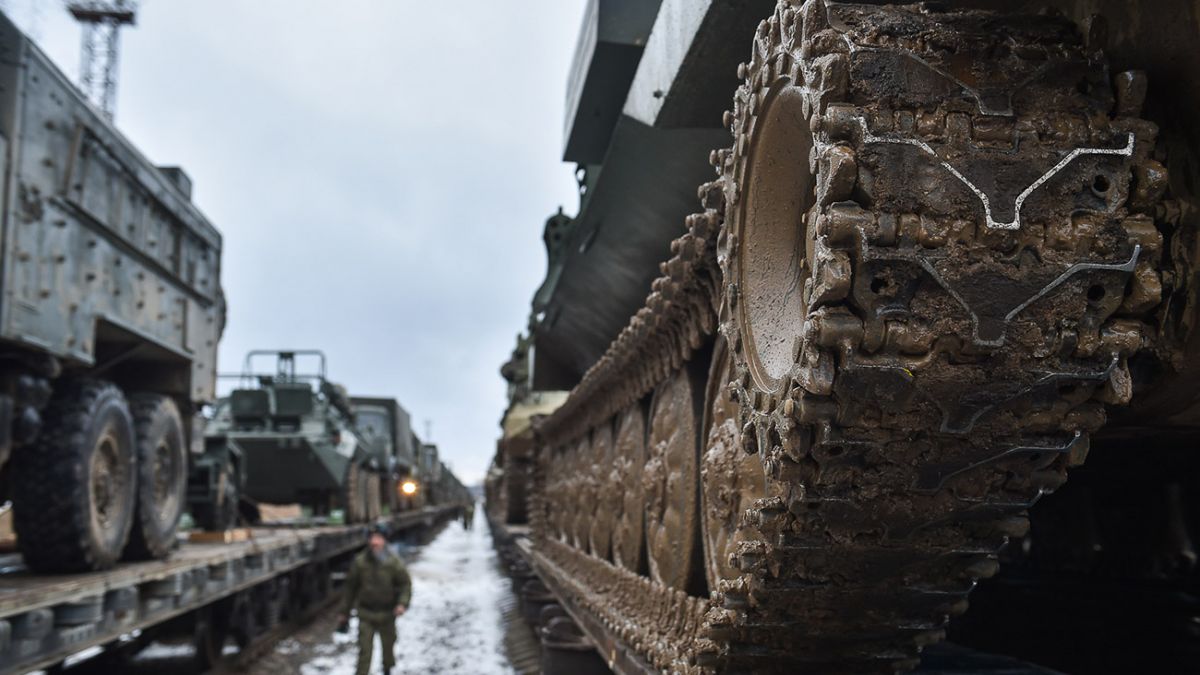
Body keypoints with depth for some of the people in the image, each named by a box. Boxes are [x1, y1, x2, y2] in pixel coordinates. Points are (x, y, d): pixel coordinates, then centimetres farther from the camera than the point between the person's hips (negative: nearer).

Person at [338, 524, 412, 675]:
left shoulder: (394, 562, -11)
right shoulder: (360, 561, -8)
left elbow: (406, 584, -7)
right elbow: (351, 587, 1)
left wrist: (402, 603, -23)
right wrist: (345, 611, 7)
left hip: (387, 613, 1)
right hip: (366, 613, -1)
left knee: (388, 646, 20)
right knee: (364, 649, -7)